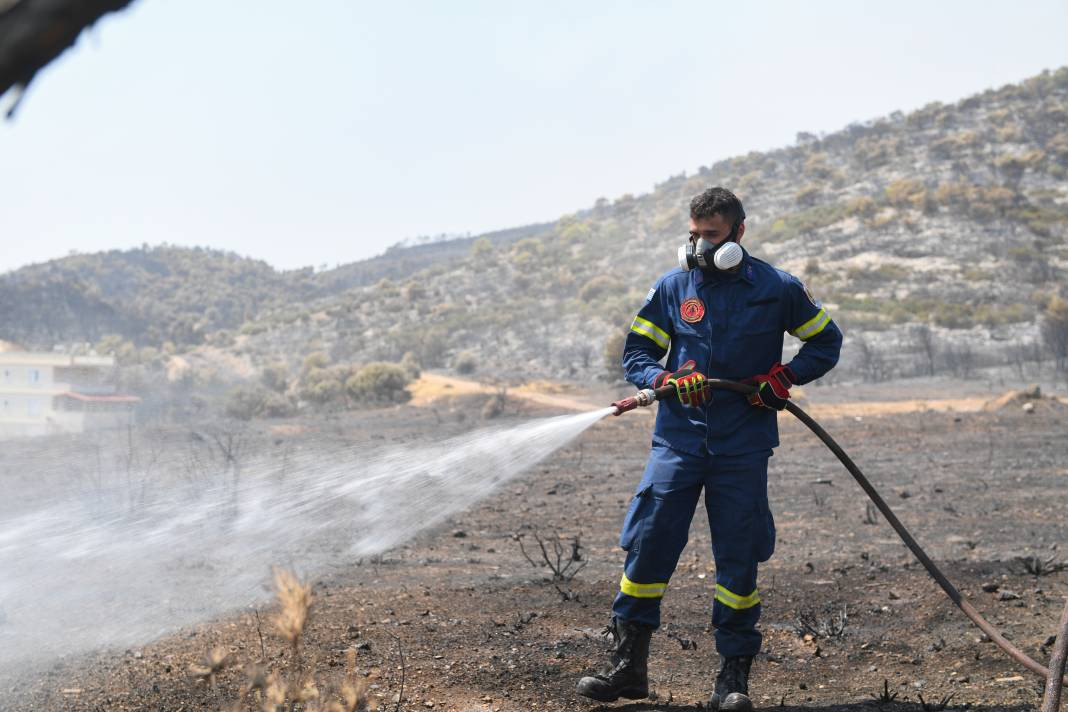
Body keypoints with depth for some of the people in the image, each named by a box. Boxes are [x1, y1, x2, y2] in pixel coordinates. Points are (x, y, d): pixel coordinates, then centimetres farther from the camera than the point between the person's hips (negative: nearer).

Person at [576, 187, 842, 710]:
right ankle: (627, 664, 9)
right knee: (647, 545, -4)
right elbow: (635, 353, 7)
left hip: (743, 447, -1)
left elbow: (826, 342, 14)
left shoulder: (776, 288, 3)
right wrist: (667, 381, -14)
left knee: (738, 559, 2)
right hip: (678, 439, 1)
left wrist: (785, 375, -4)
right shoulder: (671, 287, 5)